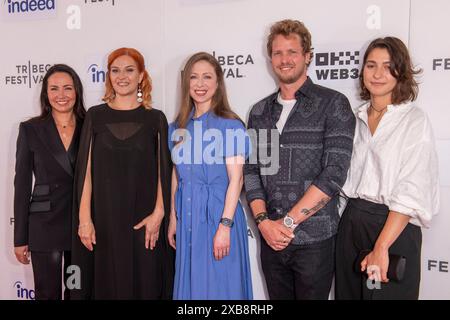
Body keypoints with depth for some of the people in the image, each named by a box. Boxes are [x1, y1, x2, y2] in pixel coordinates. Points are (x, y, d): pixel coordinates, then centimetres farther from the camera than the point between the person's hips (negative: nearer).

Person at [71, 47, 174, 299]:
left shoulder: (155, 118, 4)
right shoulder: (95, 116, 5)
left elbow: (163, 171, 2)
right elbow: (86, 170, 3)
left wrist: (158, 213, -8)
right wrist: (84, 218, -4)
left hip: (144, 221, 0)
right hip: (104, 218, 1)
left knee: (144, 283, 5)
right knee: (107, 284, 8)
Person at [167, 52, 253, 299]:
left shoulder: (230, 125, -8)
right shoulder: (178, 127, 8)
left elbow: (235, 179, -11)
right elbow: (176, 176, 12)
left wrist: (225, 226, -16)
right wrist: (173, 219, 12)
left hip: (218, 214, -5)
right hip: (187, 217, 5)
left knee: (218, 286, 6)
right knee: (190, 284, 15)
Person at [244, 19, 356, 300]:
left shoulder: (333, 104, -5)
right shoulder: (259, 112, 8)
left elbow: (334, 173, -13)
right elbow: (251, 171, 5)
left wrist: (288, 221, -14)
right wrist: (263, 221, -9)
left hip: (315, 240, -4)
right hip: (271, 238, 4)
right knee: (278, 296, 17)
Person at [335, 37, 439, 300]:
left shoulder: (415, 120, -9)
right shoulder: (357, 118, 8)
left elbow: (412, 193, -15)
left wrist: (381, 248, -19)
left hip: (394, 229, -5)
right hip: (351, 224, 5)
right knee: (348, 293, 16)